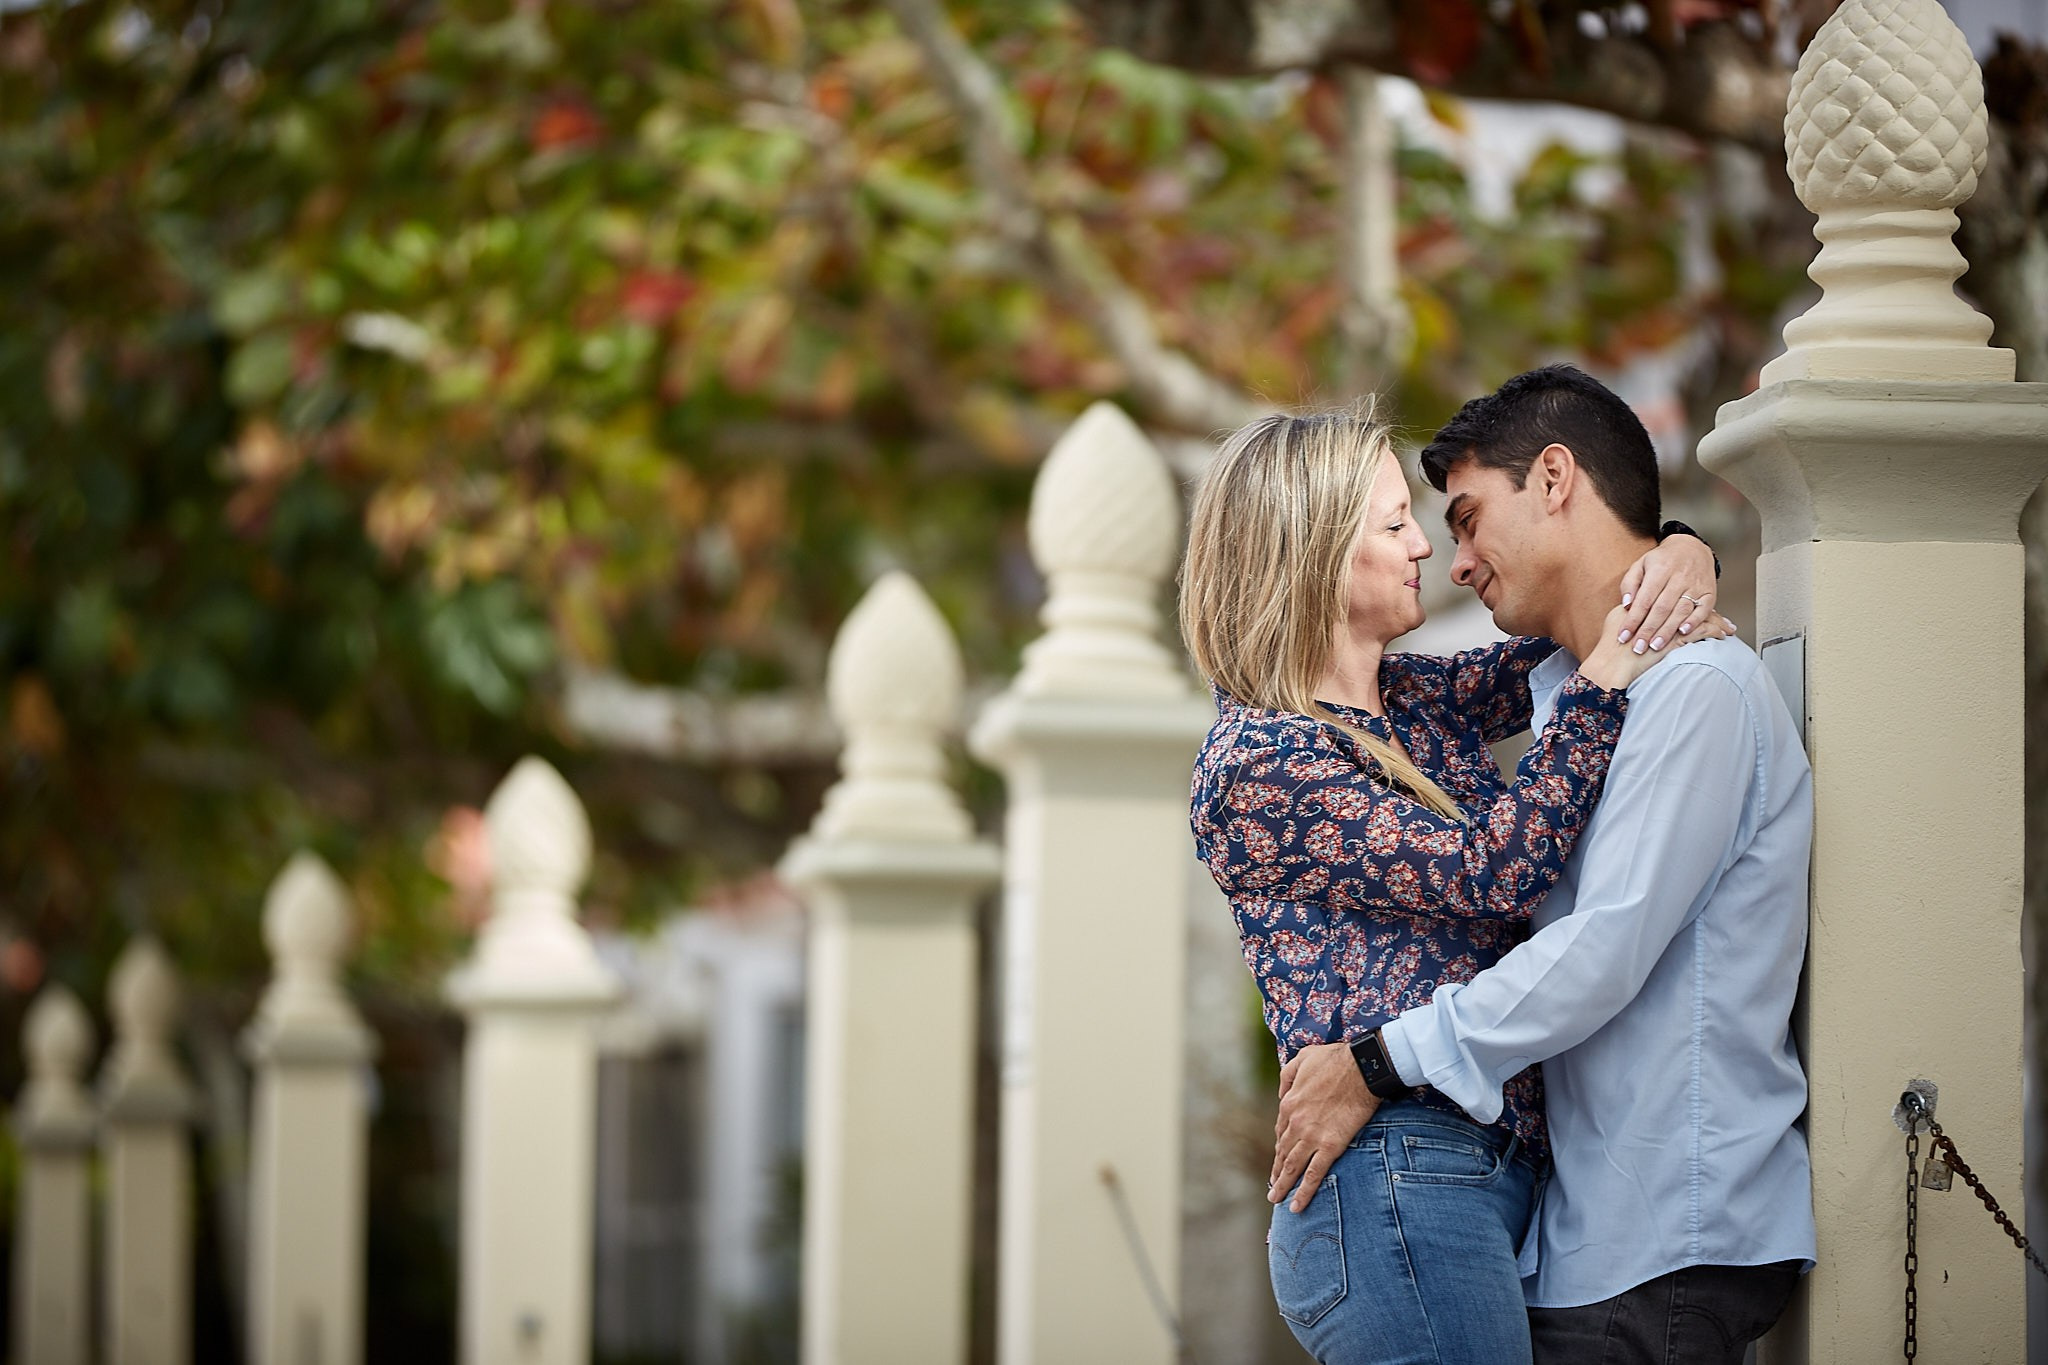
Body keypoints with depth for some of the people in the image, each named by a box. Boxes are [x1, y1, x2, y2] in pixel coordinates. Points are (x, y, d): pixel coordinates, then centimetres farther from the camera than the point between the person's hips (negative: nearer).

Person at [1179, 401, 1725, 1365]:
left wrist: (1681, 556, 6)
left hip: (1502, 1170, 9)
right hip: (1396, 1194, -9)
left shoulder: (1413, 699, 16)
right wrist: (1607, 682, -11)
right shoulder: (1258, 765, -9)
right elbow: (1491, 870, -16)